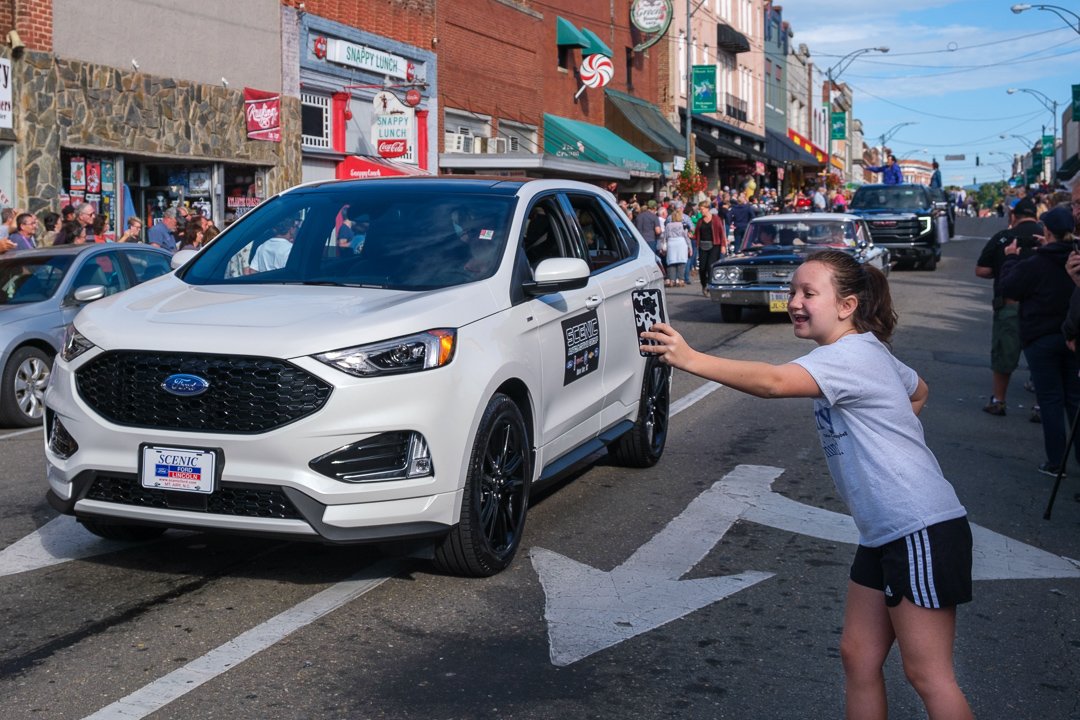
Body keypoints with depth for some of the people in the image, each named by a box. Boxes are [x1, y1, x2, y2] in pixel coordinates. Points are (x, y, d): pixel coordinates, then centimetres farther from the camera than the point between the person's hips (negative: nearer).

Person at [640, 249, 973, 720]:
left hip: (922, 530, -10)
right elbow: (918, 391, 32)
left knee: (927, 675, -2)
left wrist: (690, 359, -41)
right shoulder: (864, 353, 13)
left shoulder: (851, 354, -18)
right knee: (858, 656, 13)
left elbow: (773, 382, -36)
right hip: (884, 533, 10)